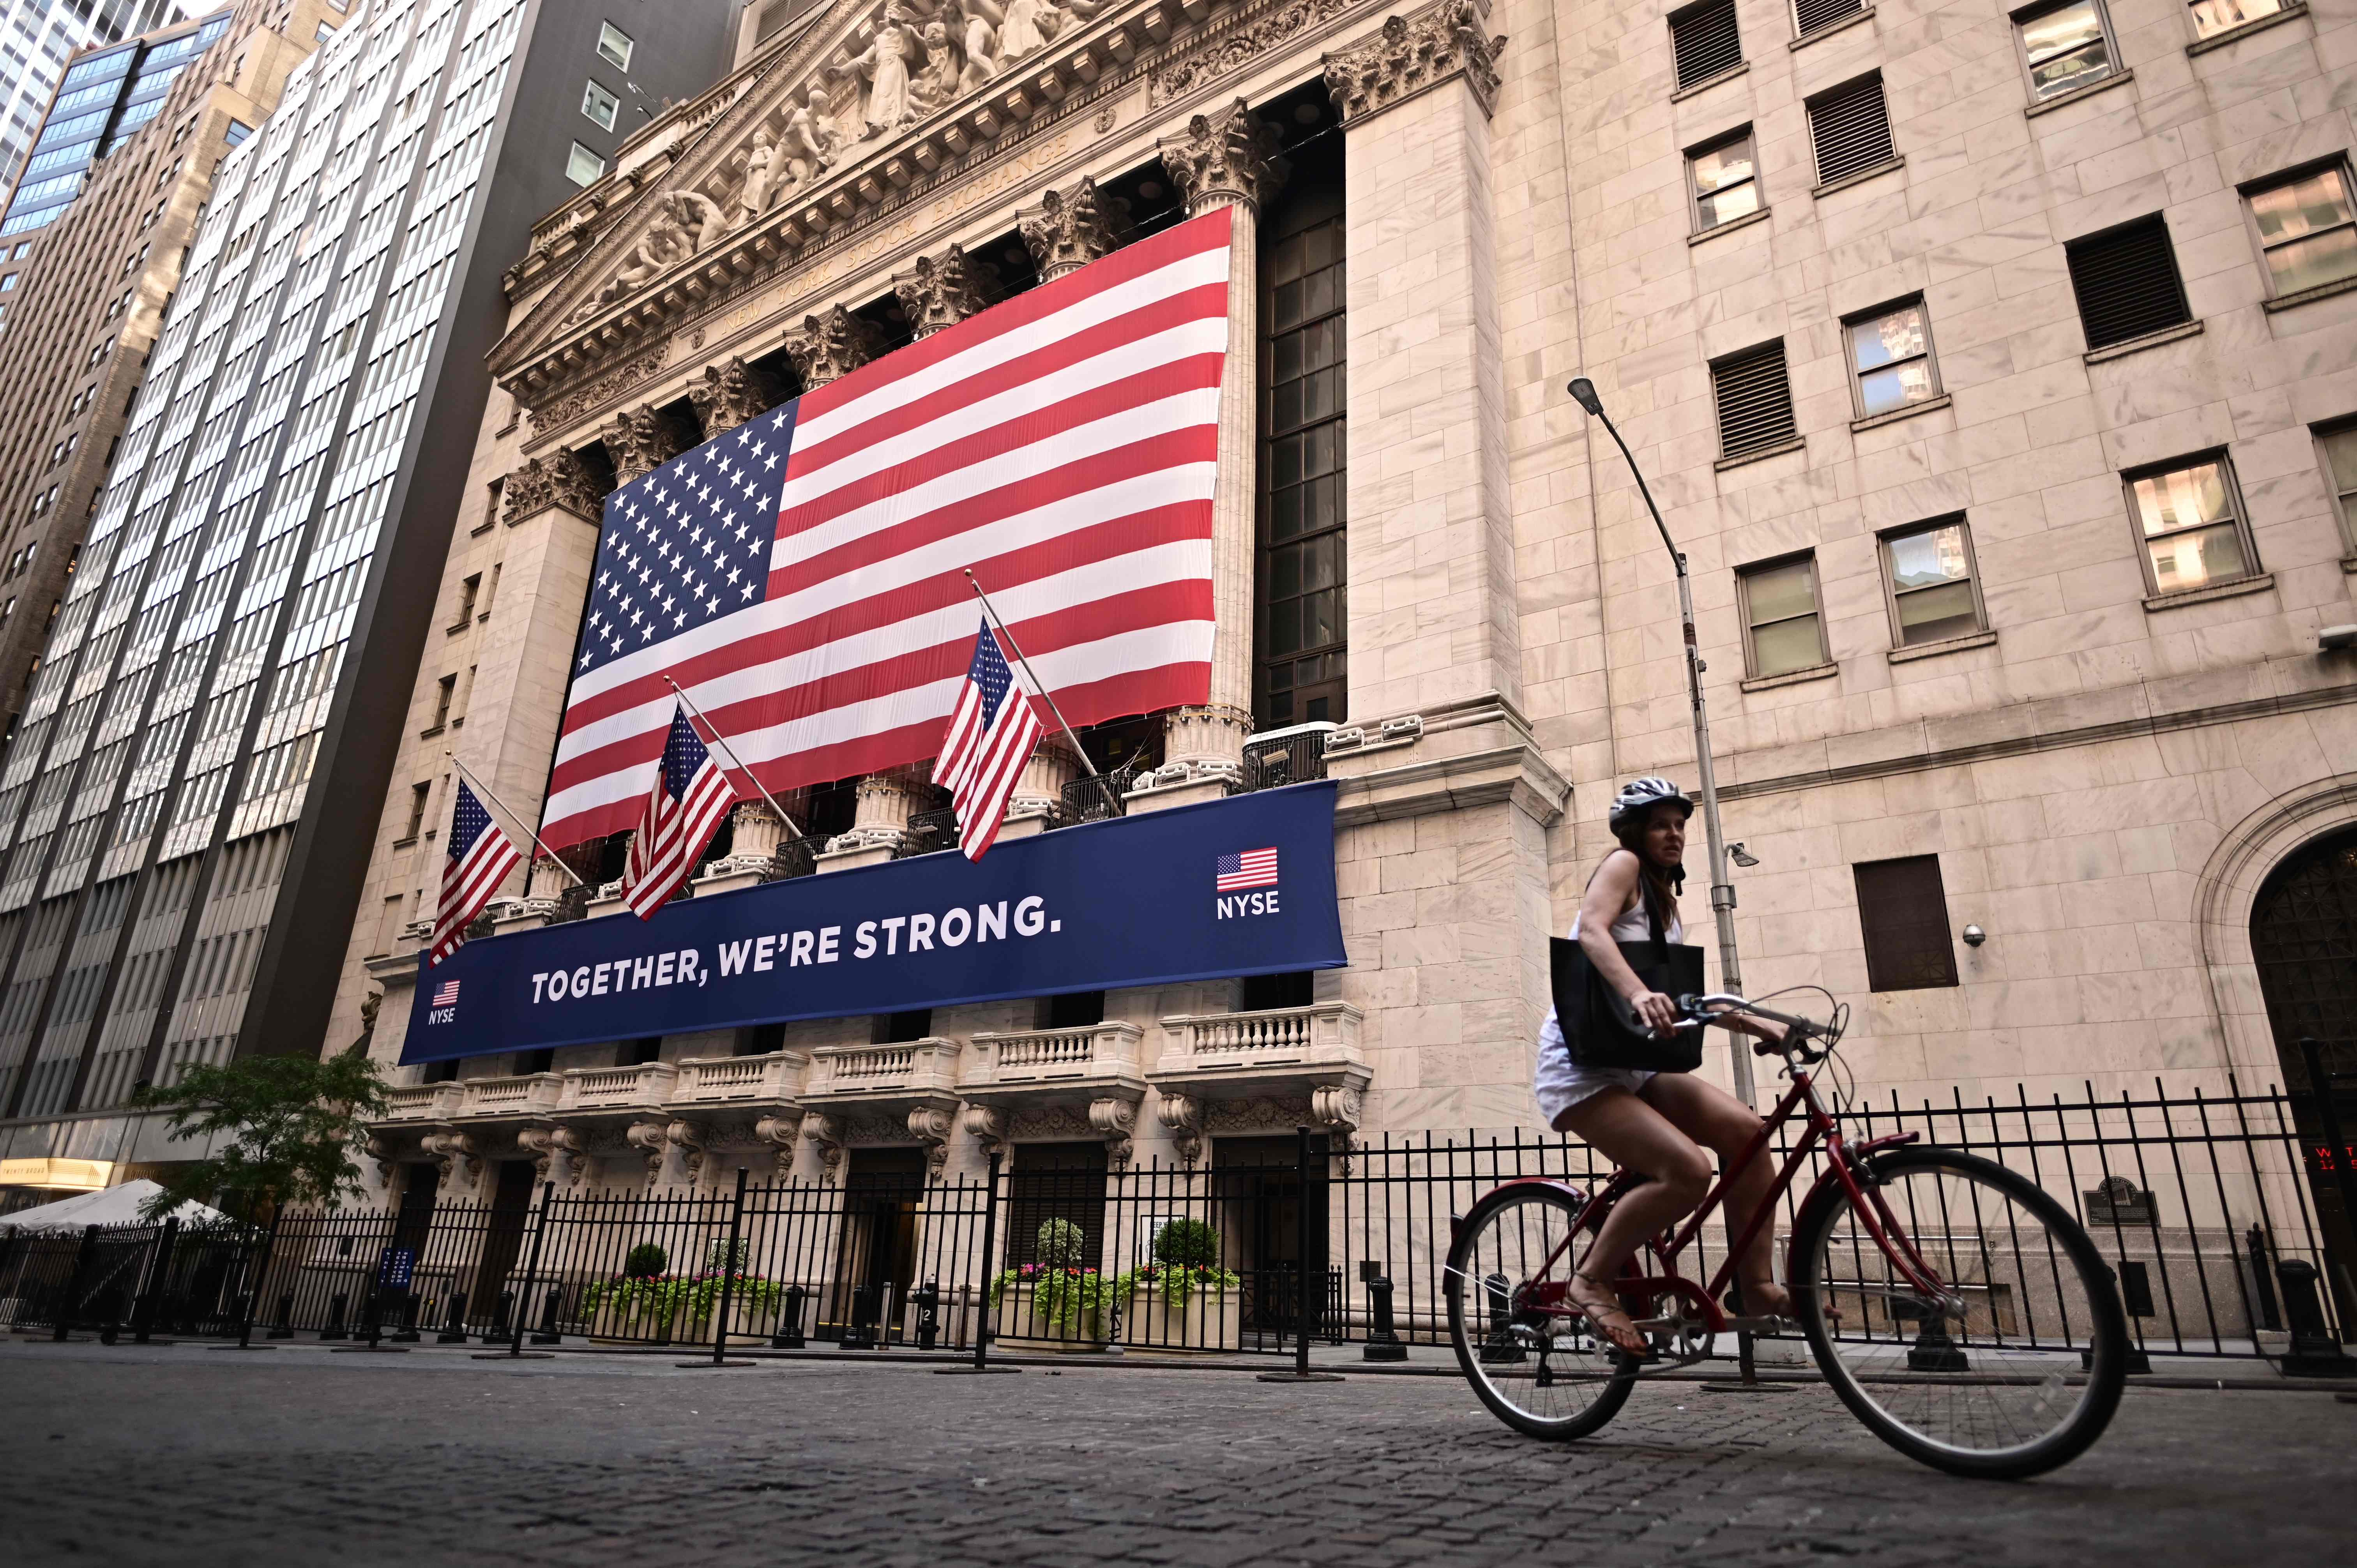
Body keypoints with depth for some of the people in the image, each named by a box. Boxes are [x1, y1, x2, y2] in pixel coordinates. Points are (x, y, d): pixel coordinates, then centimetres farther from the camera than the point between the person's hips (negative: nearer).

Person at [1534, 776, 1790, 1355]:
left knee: (1746, 1129, -10)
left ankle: (1756, 1285, 1)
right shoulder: (1623, 864, -5)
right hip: (1582, 1063, -8)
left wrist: (1759, 1026, 13)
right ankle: (1593, 1281, -6)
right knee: (1688, 1171, -24)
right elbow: (1591, 930, -26)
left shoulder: (1666, 899, 20)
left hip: (1632, 1063, 8)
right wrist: (1638, 992, -43)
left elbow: (1684, 997, 22)